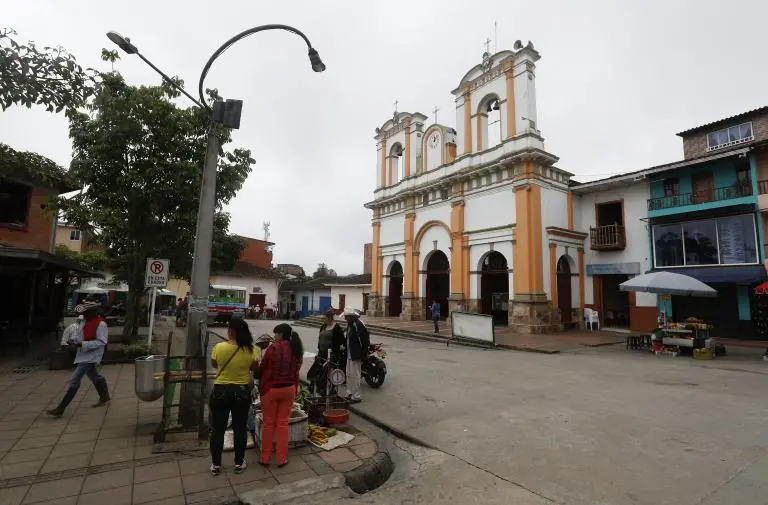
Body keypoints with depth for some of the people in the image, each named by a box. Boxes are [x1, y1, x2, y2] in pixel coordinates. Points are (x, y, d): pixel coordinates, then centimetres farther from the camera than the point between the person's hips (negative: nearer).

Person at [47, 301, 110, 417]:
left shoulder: (101, 324, -19)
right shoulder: (85, 321, 8)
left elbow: (101, 342, -23)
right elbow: (78, 333, 15)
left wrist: (82, 344, -26)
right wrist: (72, 339, -6)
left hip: (90, 357, -10)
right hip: (83, 355, 10)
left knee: (74, 381, -9)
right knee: (95, 377, 21)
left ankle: (60, 409, -3)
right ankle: (105, 397, 37)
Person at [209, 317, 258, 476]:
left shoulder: (219, 347, -15)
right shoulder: (251, 350, -14)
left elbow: (214, 364, 4)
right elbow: (254, 367, 2)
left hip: (221, 391, -1)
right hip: (242, 392, 1)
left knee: (217, 429, 14)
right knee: (240, 428, 14)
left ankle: (216, 465, 25)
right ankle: (239, 463, 25)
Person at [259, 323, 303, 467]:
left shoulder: (273, 348, -16)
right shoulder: (296, 350, 0)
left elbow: (262, 368, -5)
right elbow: (296, 371, 6)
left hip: (271, 389, -4)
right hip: (289, 389, 4)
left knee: (268, 424, 11)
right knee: (283, 423, 13)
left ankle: (265, 458, 24)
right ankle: (282, 459, 19)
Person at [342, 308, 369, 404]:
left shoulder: (358, 326, -20)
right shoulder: (349, 325, 11)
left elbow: (365, 342, -21)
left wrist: (363, 355, -19)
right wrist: (346, 352, 16)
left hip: (356, 356, -10)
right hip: (349, 355, 10)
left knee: (355, 375, -2)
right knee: (349, 375, 17)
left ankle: (356, 397, 10)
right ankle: (349, 394, 30)